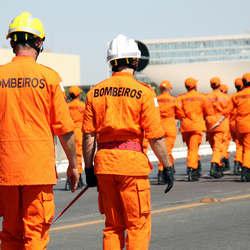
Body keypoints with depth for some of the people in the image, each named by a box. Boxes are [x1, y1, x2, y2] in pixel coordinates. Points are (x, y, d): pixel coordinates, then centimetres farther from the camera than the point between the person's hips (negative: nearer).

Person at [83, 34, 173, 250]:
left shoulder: (95, 92, 6)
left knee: (112, 225, 14)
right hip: (132, 160, -4)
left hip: (103, 160, 5)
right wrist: (167, 166, 1)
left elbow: (89, 135, 5)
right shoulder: (143, 92, -7)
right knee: (138, 225, 2)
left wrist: (89, 168, 12)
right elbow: (155, 136, -8)